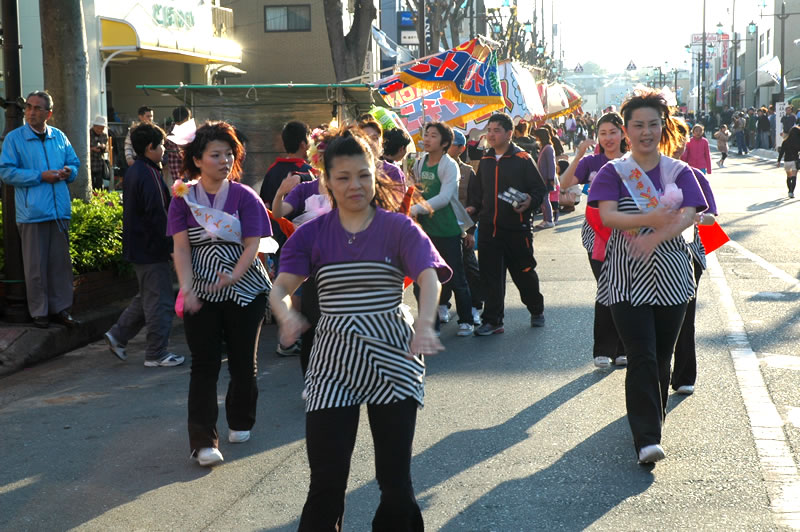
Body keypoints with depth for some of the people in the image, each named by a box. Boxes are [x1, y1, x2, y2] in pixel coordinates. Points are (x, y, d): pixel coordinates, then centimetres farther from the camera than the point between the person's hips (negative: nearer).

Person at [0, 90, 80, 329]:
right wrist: (40, 176, -15)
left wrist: (68, 172, -5)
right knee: (36, 266, 1)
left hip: (60, 210, 4)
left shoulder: (59, 137, 11)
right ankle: (39, 312, 11)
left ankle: (60, 308, 18)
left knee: (61, 262, 8)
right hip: (32, 212, -4)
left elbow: (74, 163, 20)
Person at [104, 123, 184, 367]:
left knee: (147, 297, 21)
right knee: (160, 301, -1)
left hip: (138, 247, 10)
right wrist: (171, 247, -17)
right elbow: (157, 216, -23)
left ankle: (118, 335, 22)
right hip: (152, 249, -10)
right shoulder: (149, 175, -19)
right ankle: (156, 354, 7)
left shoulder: (132, 172, 13)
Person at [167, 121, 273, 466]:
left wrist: (233, 277, -24)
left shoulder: (244, 197, -1)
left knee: (243, 360, 9)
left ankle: (240, 422, 31)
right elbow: (181, 247, -3)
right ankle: (203, 441, -5)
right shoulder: (183, 198, 3)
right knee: (204, 364, -4)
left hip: (244, 289, 0)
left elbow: (252, 245, -7)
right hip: (201, 293, 0)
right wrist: (187, 288, -17)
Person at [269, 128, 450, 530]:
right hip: (332, 364, 1)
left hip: (392, 360, -1)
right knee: (326, 481, -1)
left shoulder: (399, 228, -2)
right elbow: (279, 288, -8)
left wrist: (424, 324, -38)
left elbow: (429, 276, -17)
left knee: (395, 481, 6)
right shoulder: (312, 234, 3)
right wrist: (287, 316, -32)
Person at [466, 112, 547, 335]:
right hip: (489, 228, 4)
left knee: (524, 272, 8)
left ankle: (537, 310, 30)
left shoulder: (522, 159, -5)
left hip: (516, 227, -4)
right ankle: (492, 320, 8)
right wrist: (473, 207, 6)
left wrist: (530, 201, -22)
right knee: (490, 275, 2)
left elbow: (540, 189, -3)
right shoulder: (485, 160, 11)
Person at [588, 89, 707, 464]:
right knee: (642, 357, -9)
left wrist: (656, 236, -28)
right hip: (626, 278, -2)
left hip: (671, 277, 3)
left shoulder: (679, 172, 5)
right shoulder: (613, 172, 1)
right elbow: (607, 215, -14)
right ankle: (646, 438, -10)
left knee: (662, 356, 11)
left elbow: (689, 215, -10)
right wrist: (650, 218, -29)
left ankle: (653, 419, 31)